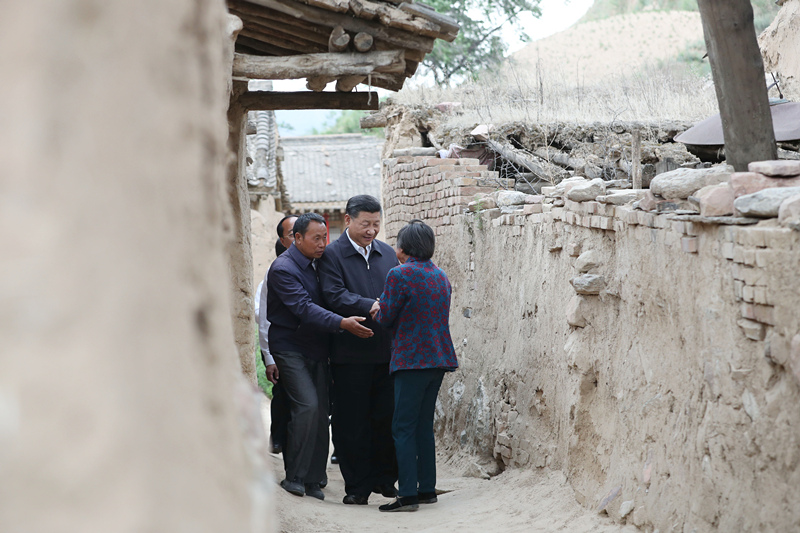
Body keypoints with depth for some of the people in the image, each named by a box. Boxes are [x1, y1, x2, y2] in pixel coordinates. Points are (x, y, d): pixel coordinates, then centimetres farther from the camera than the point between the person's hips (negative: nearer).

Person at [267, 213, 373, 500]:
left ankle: (312, 479, 8)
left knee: (320, 411, 2)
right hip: (290, 349, -7)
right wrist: (342, 323, -34)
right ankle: (293, 476, -8)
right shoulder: (282, 268, -14)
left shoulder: (316, 264, 12)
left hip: (316, 348, 7)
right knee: (308, 405, -19)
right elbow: (304, 308, -24)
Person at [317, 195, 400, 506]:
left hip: (386, 350, 4)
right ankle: (357, 486, 10)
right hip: (350, 352, -4)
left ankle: (384, 479, 20)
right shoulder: (332, 255, -3)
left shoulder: (388, 254, 14)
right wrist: (371, 306, -27)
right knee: (352, 421, 2)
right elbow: (334, 296, -15)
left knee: (387, 417, 7)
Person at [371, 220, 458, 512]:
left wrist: (376, 310, 16)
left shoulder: (399, 275, -11)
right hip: (439, 358, 8)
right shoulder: (441, 276, 12)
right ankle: (427, 488, 16)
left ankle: (408, 494, -8)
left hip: (412, 359, -7)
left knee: (403, 428, -4)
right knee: (424, 425, 14)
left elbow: (386, 318, -6)